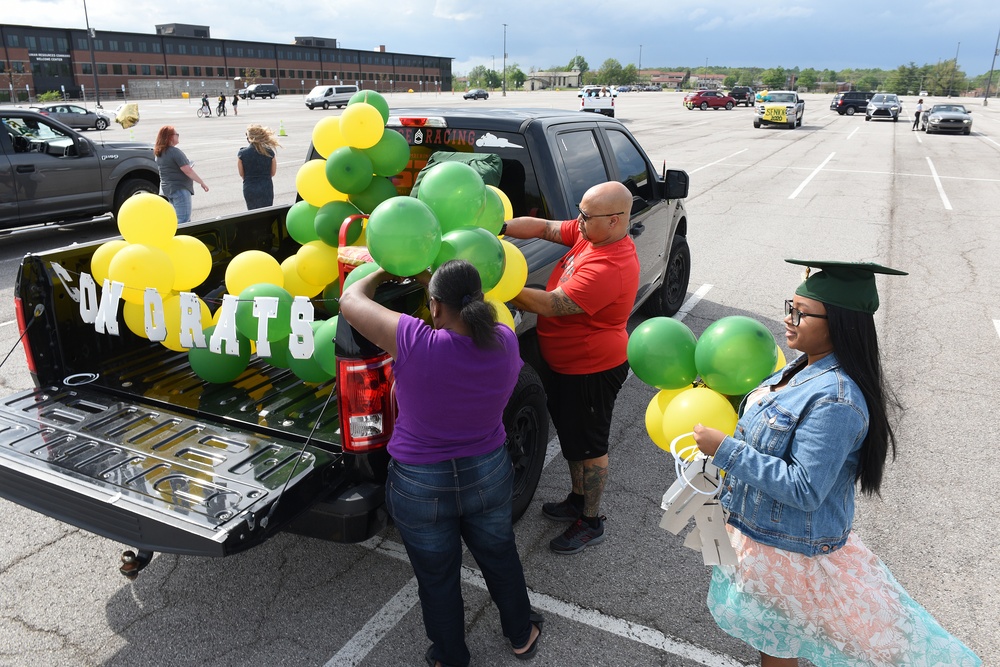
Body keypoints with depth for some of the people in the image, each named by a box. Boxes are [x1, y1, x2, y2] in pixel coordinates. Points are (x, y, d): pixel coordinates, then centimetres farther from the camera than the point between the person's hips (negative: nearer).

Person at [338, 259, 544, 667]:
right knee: (500, 557, 29)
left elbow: (350, 300, -13)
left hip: (420, 488, -3)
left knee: (438, 578, 21)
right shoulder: (505, 343, -17)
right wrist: (434, 280, 8)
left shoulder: (414, 343, -29)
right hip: (489, 477, 4)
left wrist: (385, 272, 3)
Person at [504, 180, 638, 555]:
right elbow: (545, 228, -2)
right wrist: (500, 227, -18)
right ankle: (578, 500, 45)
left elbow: (549, 306, -34)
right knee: (570, 436, 24)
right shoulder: (589, 233, -5)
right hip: (564, 362, 9)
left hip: (592, 371, -9)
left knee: (588, 445, 8)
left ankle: (591, 523, 28)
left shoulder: (610, 268, -34)